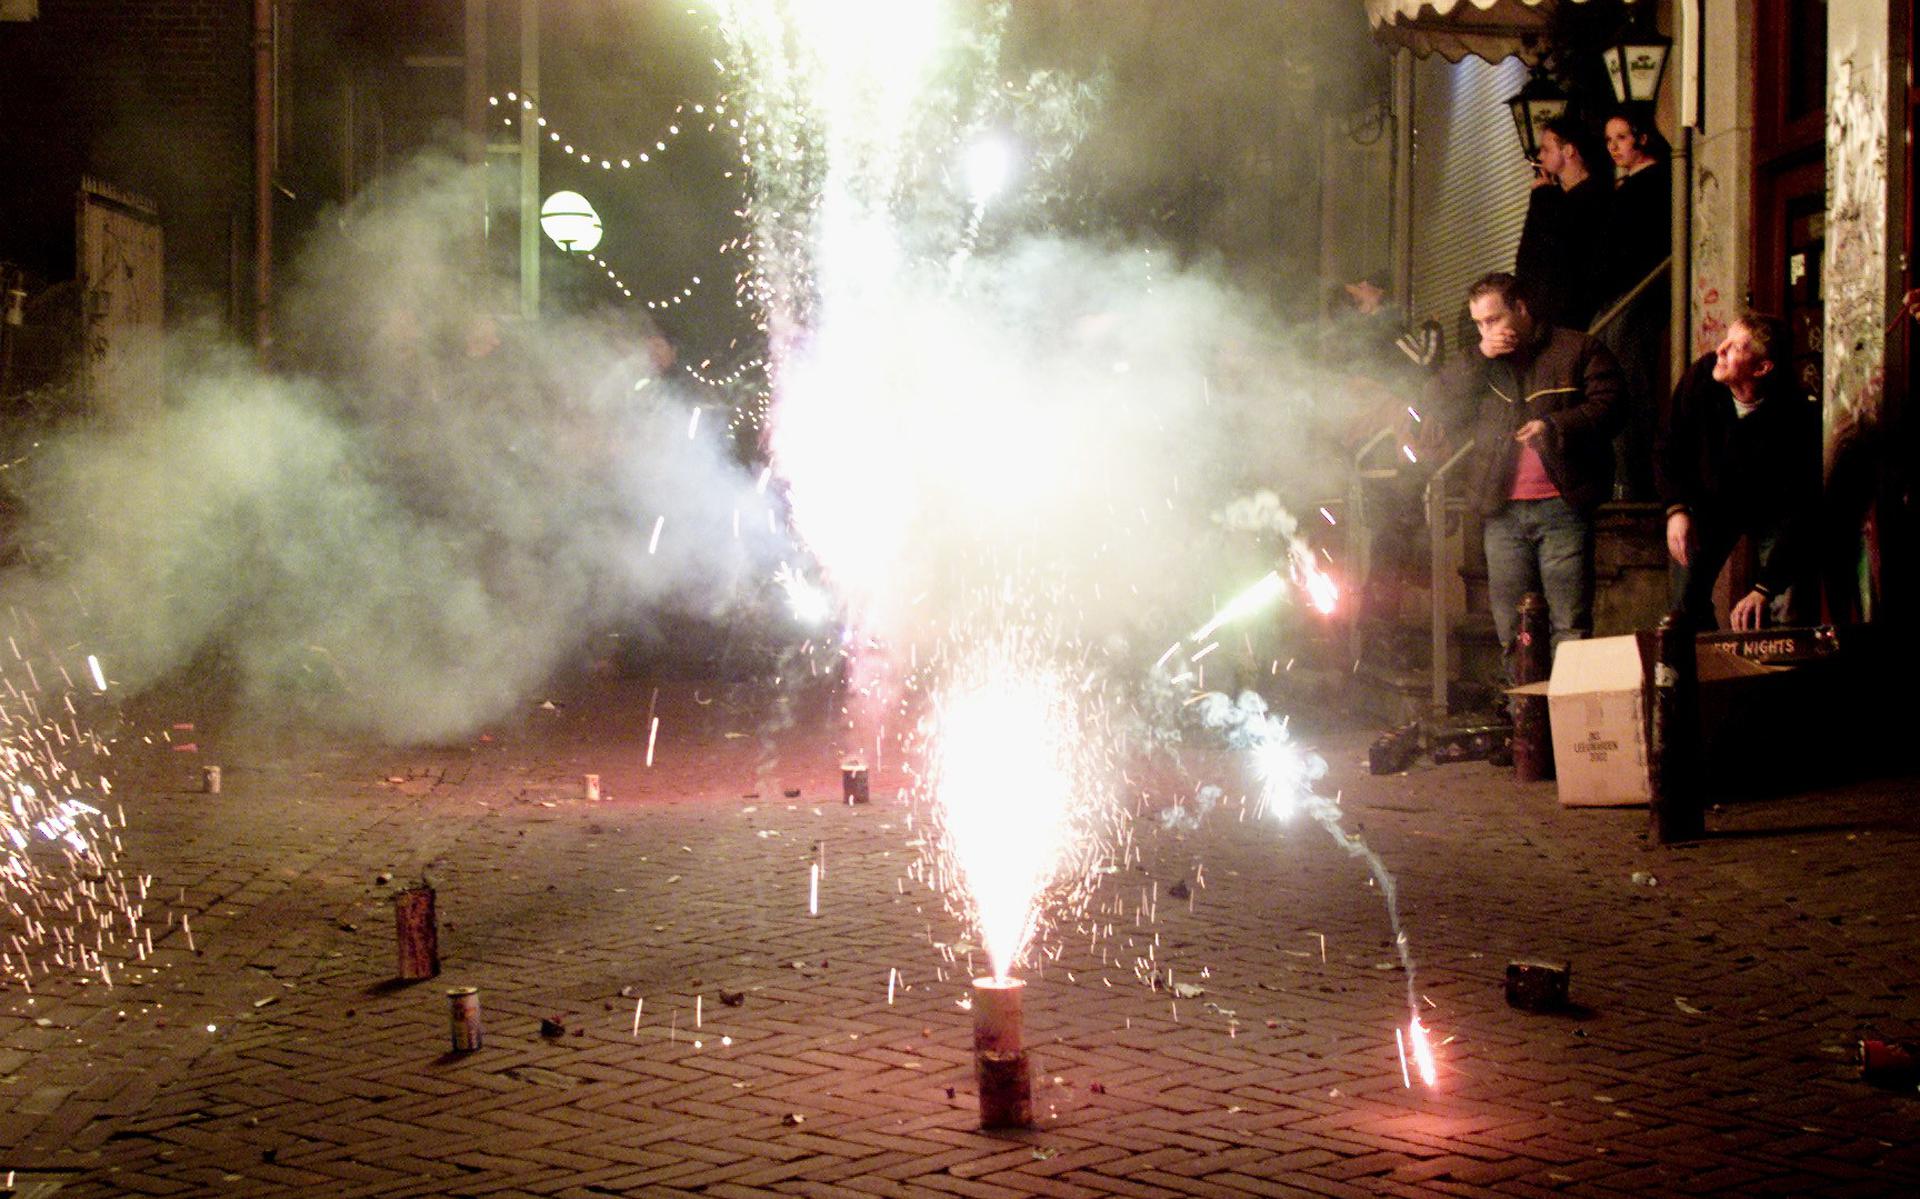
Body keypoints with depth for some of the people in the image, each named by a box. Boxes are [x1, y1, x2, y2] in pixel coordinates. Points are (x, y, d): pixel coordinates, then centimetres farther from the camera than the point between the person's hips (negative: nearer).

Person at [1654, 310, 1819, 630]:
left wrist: (1763, 588, -36)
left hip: (1772, 512, -3)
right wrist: (1677, 508, -22)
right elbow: (1667, 448, -6)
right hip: (1708, 504, 3)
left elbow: (1800, 511, -30)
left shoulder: (1796, 416, -31)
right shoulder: (1702, 377, -22)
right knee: (1684, 599, -5)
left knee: (1783, 613, -16)